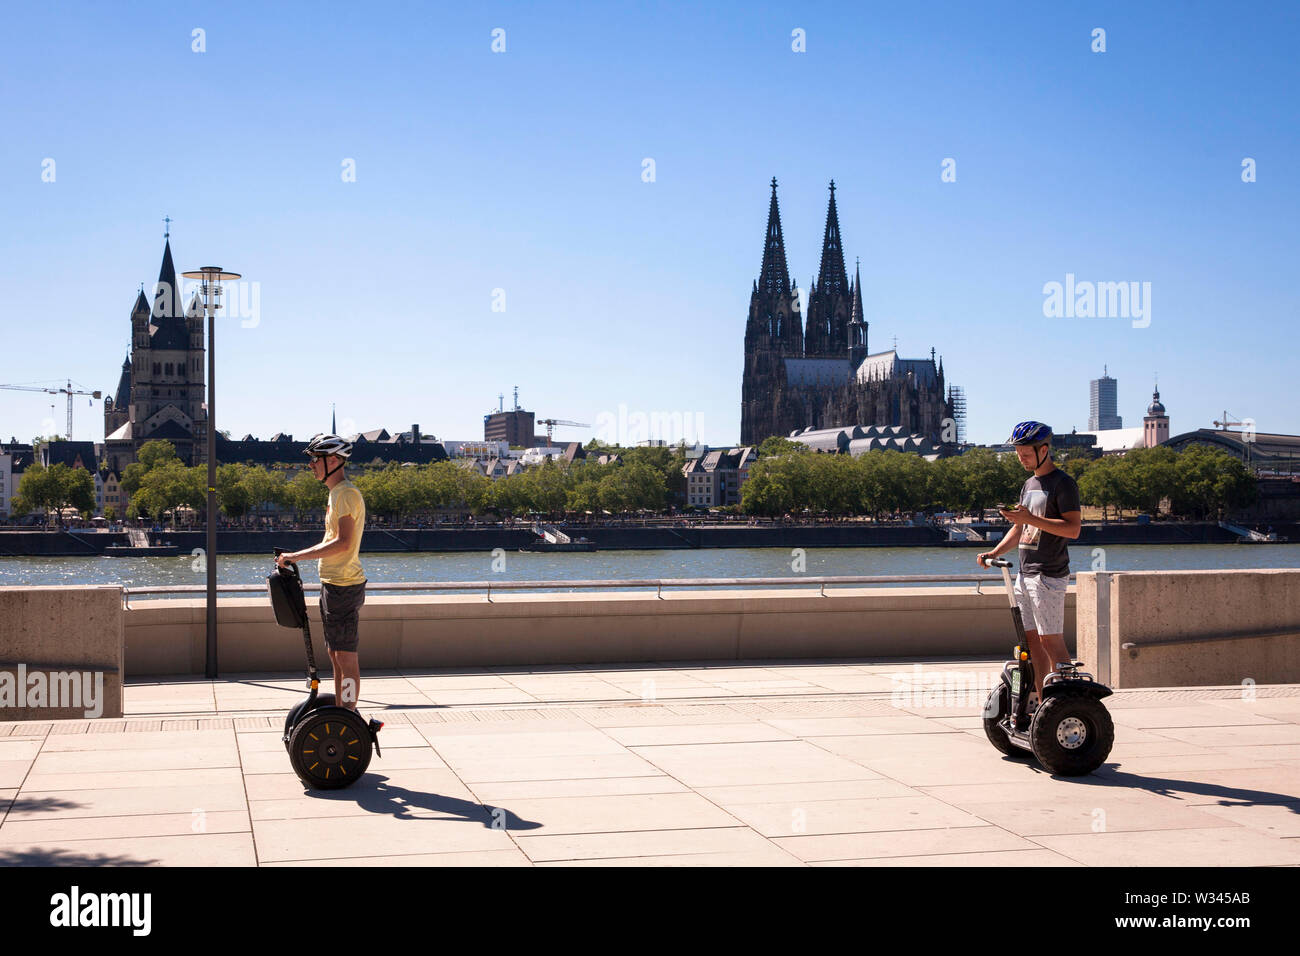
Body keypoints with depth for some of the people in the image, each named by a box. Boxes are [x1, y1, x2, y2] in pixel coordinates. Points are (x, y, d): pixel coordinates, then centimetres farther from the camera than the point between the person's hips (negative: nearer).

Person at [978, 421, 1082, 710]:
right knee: (1031, 639, 8)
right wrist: (994, 553, 11)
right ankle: (1040, 701, 12)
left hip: (1049, 575, -9)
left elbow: (1074, 528, -18)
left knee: (1052, 641, -9)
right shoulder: (1029, 484, 19)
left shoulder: (1063, 483, -8)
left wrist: (1031, 518, -23)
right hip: (1025, 573, 9)